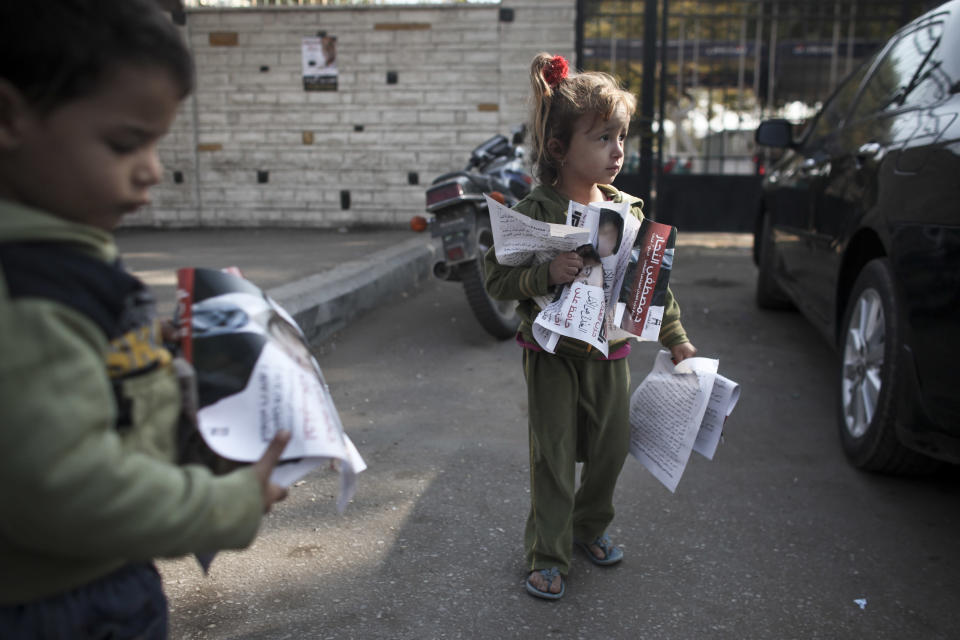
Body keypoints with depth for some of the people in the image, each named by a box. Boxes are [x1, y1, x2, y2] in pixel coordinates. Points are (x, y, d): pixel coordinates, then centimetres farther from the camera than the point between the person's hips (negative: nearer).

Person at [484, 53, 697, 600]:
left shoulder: (629, 210, 1)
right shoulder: (535, 213, -15)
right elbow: (497, 278, -14)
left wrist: (675, 337, 10)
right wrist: (547, 274, -30)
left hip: (611, 354, 5)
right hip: (553, 355, -5)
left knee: (613, 447, 14)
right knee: (554, 457, 3)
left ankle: (590, 527, 39)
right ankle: (548, 555, 20)